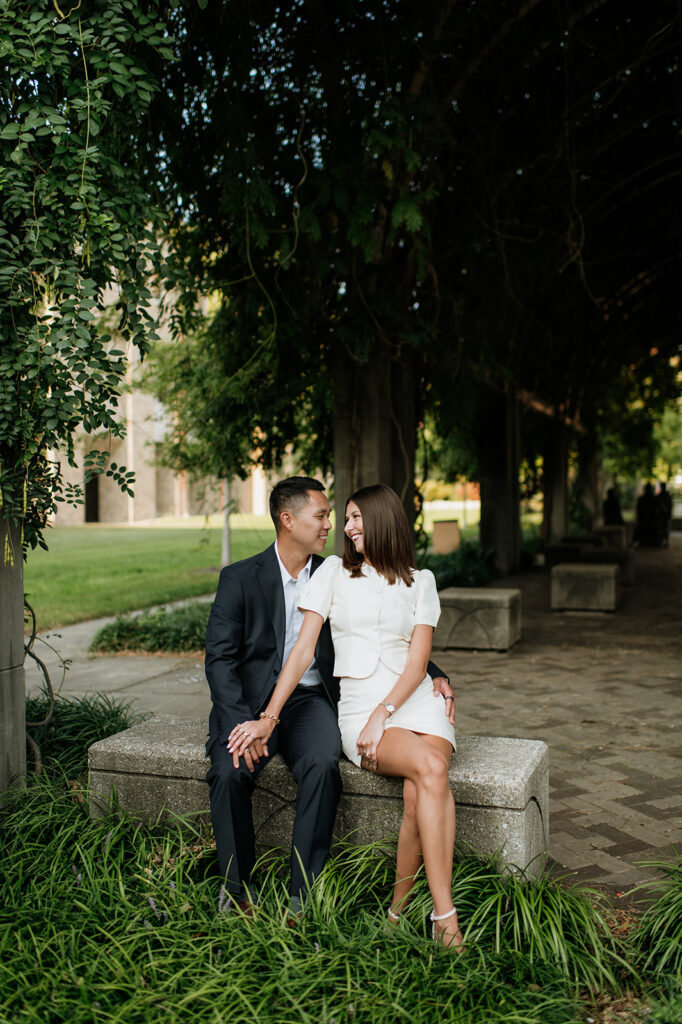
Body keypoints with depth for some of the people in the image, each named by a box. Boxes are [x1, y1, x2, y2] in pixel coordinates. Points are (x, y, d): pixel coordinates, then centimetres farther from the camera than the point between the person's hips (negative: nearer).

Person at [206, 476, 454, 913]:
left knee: (322, 766, -29)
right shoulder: (240, 578, 0)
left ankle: (303, 897, -18)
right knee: (230, 771, -29)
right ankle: (239, 893, -9)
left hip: (311, 700, 2)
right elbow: (220, 659, -7)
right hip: (251, 701, -1)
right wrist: (243, 723, -22)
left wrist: (434, 676, 0)